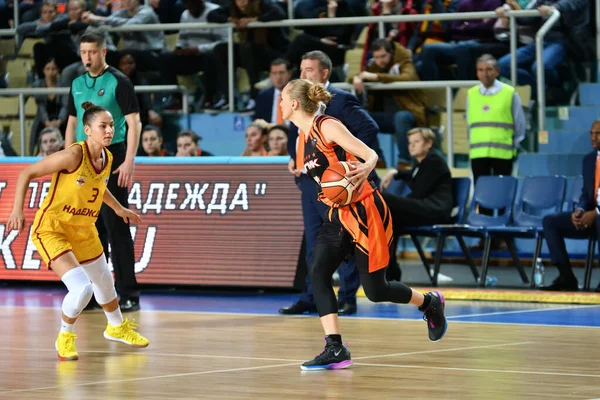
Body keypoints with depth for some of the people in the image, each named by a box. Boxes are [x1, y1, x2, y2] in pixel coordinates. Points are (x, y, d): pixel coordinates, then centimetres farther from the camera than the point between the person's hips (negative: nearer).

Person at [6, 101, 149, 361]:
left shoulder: (107, 158, -3)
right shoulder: (74, 155, -26)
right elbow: (27, 174, -19)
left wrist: (118, 208, 31)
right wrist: (18, 209, -27)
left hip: (83, 230, 8)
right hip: (51, 229, -8)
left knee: (105, 283, 23)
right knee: (82, 288, -21)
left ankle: (117, 328, 53)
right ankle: (65, 337, 7)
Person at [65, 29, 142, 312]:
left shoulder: (118, 82, -5)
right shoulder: (77, 84, 14)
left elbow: (134, 123, -9)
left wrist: (129, 162, -18)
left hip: (112, 159, -6)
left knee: (116, 228, -8)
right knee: (91, 229, 7)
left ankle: (129, 294, -5)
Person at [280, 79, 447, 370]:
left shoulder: (327, 126, -14)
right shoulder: (304, 138, 11)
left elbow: (371, 154, -19)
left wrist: (365, 169, -37)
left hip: (365, 211, -8)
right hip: (339, 215, 8)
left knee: (375, 290, -3)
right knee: (318, 272, -14)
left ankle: (430, 303, 26)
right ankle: (335, 349, -15)